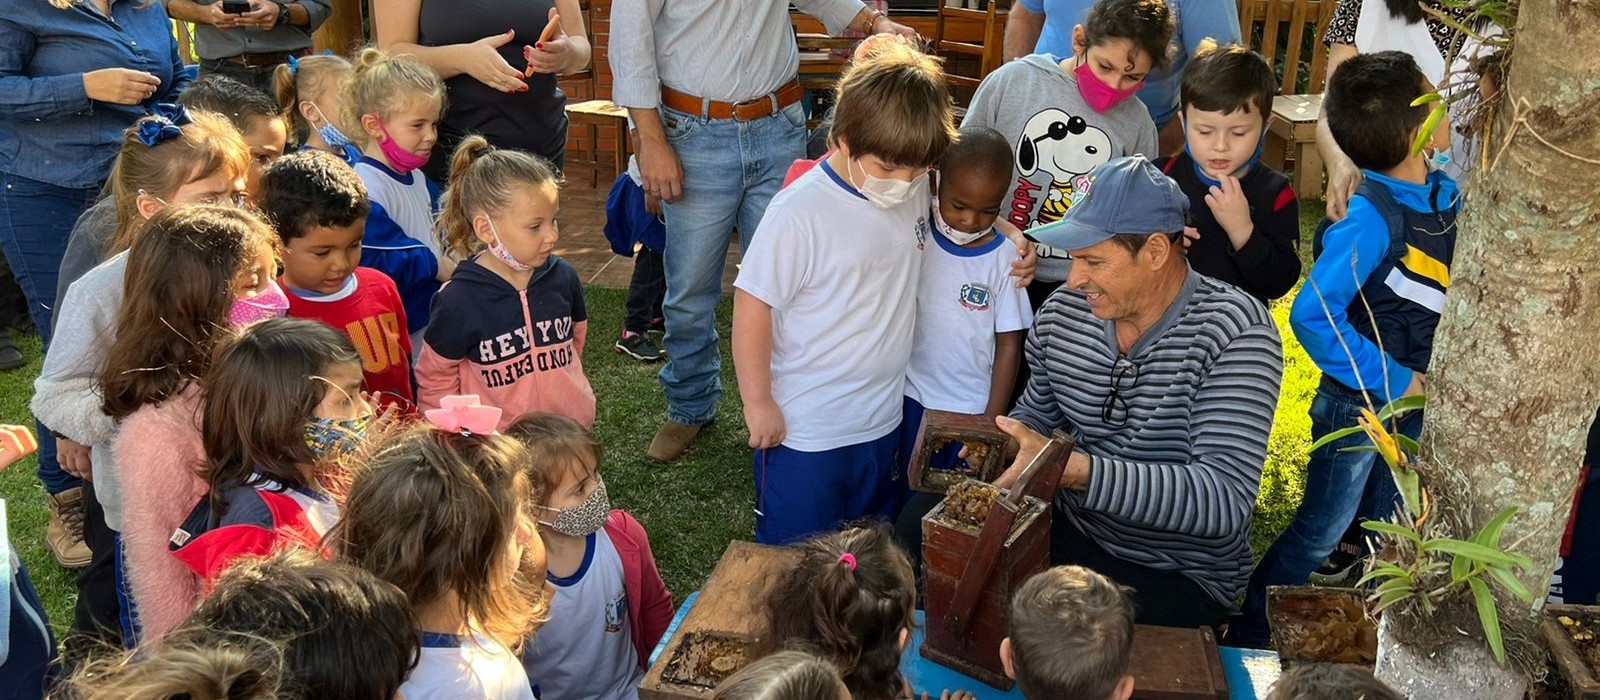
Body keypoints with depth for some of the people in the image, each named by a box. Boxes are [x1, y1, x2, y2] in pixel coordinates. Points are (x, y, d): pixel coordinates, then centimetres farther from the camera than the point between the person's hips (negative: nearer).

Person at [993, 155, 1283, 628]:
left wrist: (1073, 470, -38)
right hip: (1070, 534, 6)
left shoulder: (1235, 329, -19)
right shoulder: (1061, 313, -2)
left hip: (1183, 577, -5)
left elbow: (1225, 501, -29)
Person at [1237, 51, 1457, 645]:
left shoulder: (1447, 196, -4)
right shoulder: (1372, 219, -28)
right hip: (1356, 403, -7)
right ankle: (1248, 637, 24)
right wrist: (1391, 380, -24)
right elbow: (1312, 316, -31)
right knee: (1321, 533, 6)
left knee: (1381, 532, 21)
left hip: (1413, 400, 7)